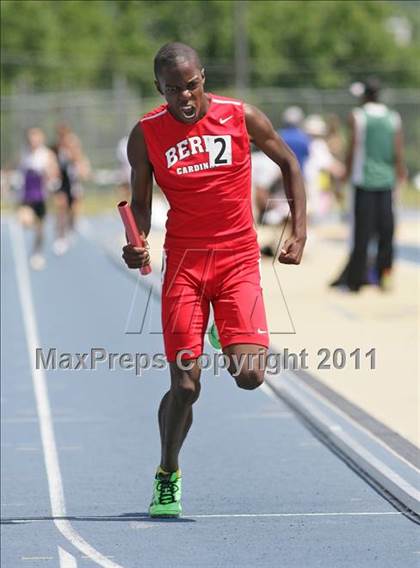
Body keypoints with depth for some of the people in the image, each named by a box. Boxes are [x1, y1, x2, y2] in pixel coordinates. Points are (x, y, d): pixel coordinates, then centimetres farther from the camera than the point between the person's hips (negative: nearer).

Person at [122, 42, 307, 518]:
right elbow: (141, 203, 5)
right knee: (184, 385, -7)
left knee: (249, 375, -13)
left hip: (238, 259, 0)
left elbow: (288, 163, 10)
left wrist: (299, 230, 2)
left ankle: (239, 350, 26)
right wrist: (137, 246, -15)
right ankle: (167, 477, 18)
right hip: (184, 260, 0)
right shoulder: (146, 135, -3)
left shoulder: (242, 118, -4)